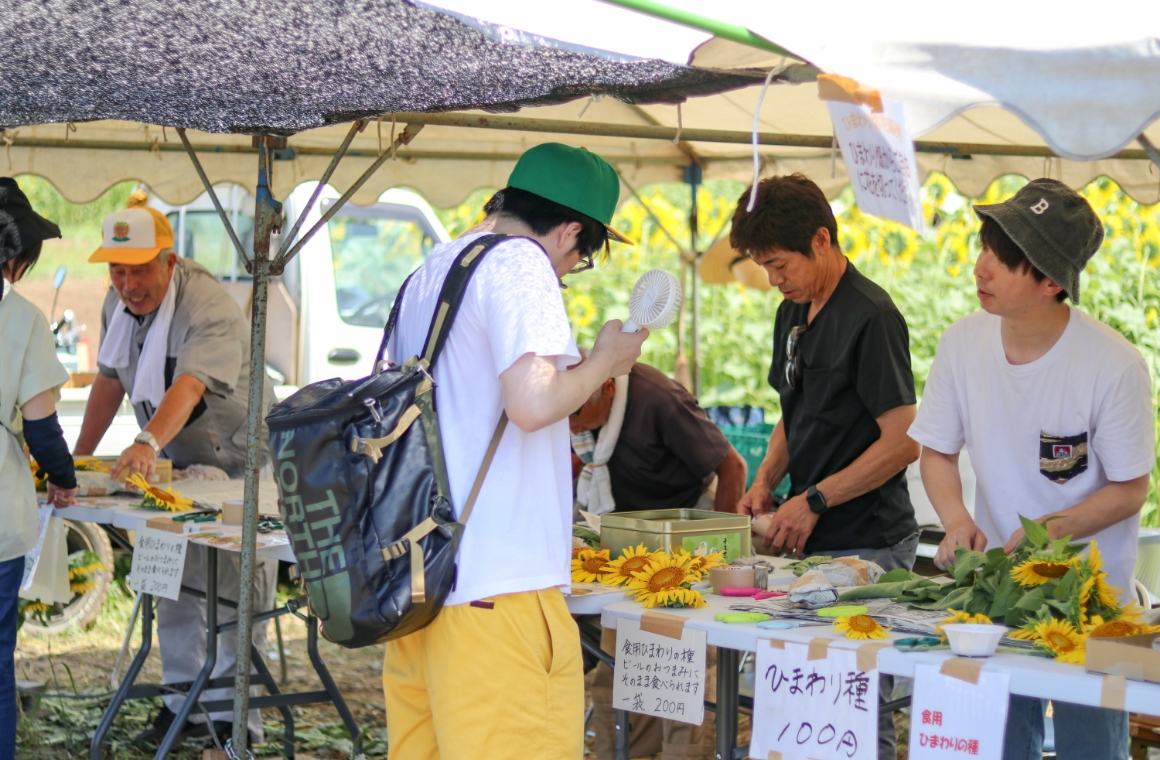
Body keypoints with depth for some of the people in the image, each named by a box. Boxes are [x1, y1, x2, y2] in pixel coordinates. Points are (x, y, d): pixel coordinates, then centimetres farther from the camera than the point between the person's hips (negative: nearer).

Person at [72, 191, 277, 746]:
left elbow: (189, 386, -44)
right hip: (175, 465, 7)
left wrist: (148, 443, -60)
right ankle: (183, 703, 23)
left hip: (239, 461, -7)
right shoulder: (119, 303, -3)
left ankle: (234, 715, 3)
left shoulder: (210, 310, -29)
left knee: (236, 593, -5)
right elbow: (110, 377, 9)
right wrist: (79, 456, 7)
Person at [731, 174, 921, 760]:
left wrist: (814, 501, -14)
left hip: (867, 545, -8)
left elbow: (903, 442, -15)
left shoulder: (871, 316, -12)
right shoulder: (793, 314, 14)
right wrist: (765, 482, 8)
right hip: (809, 543, 8)